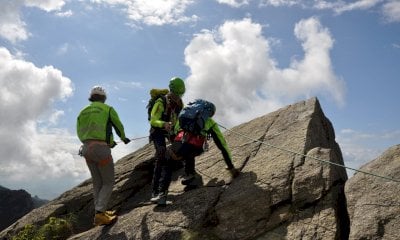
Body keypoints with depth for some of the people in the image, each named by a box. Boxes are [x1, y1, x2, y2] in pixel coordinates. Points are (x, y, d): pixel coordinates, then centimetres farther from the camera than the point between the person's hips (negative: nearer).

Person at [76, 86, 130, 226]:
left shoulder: (83, 112, 15)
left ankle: (99, 212, 19)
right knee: (108, 182, 3)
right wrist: (123, 138, 32)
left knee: (97, 183, 16)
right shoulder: (107, 109, 1)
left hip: (86, 149, 6)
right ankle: (100, 213, -8)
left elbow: (80, 134, 15)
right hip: (101, 149, -6)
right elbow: (119, 126, 9)